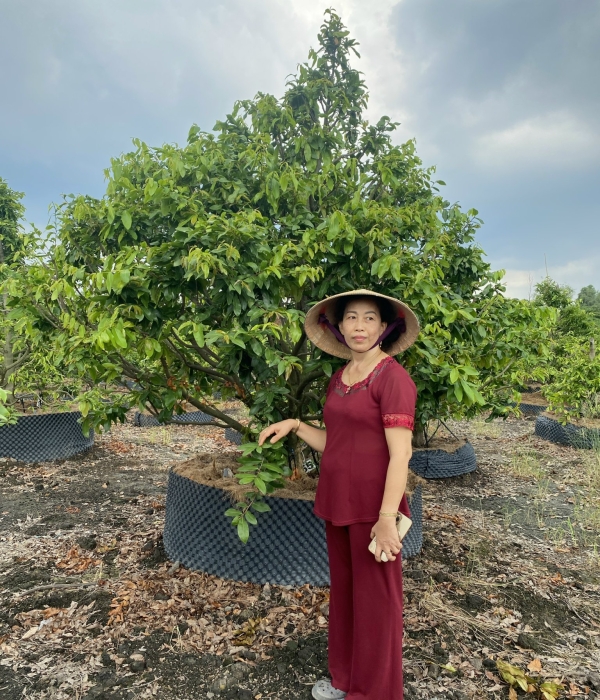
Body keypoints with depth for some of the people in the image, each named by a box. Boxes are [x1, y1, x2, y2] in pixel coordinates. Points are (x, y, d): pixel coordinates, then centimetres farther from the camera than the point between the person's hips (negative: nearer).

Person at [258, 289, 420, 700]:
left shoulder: (393, 377, -15)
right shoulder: (339, 378, 7)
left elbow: (400, 454, -19)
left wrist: (387, 517, -21)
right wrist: (295, 426, 4)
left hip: (372, 507, -7)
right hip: (337, 502, 7)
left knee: (375, 599, 10)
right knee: (343, 591, 20)